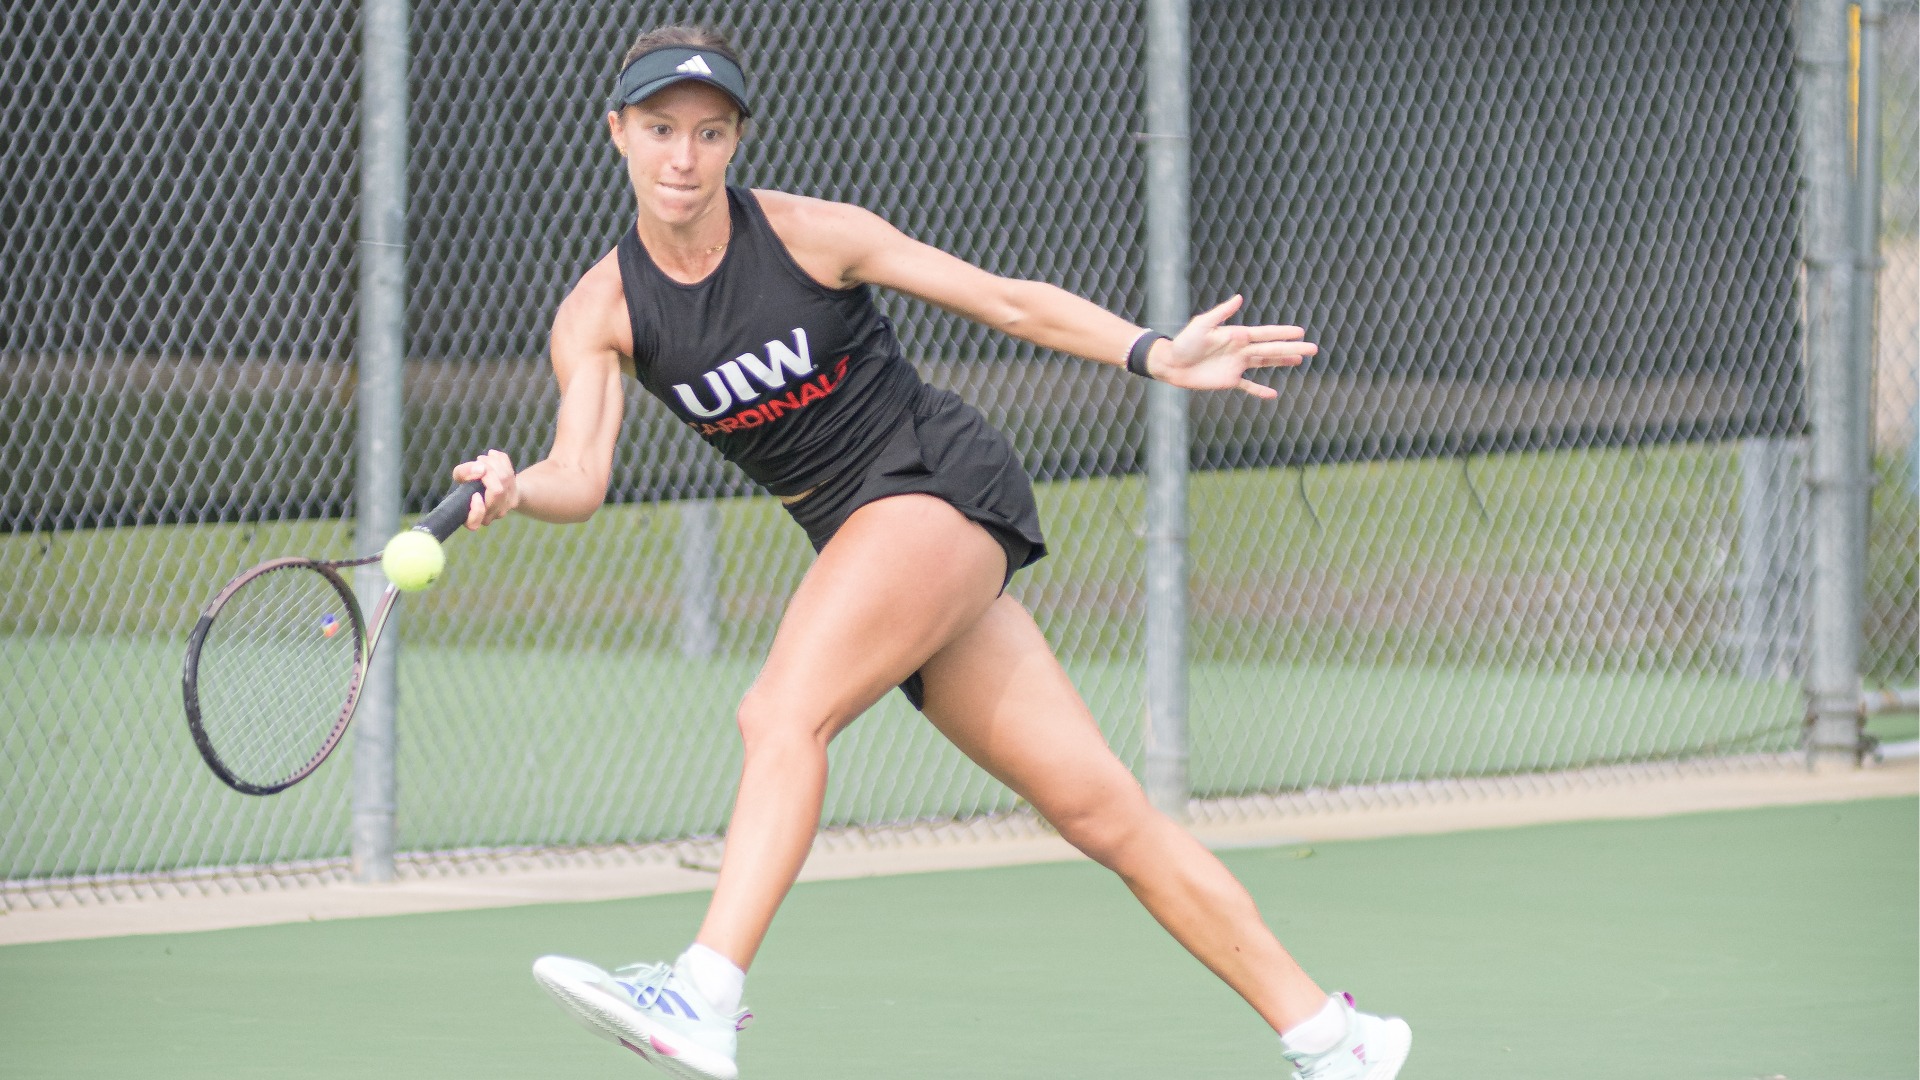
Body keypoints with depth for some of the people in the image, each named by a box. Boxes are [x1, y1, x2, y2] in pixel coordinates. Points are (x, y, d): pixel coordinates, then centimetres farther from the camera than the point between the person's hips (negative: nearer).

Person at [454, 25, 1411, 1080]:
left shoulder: (809, 233, -9)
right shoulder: (600, 312, 0)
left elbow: (1012, 302, -3)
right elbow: (580, 476, -12)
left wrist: (1156, 355, -14)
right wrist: (511, 489, -34)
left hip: (948, 487, -5)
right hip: (860, 539, 5)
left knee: (780, 711, -28)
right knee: (1103, 814, 3)